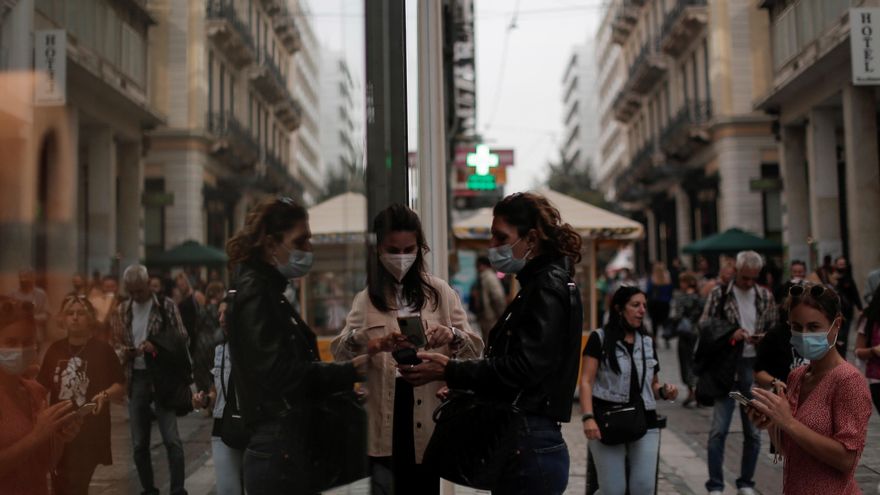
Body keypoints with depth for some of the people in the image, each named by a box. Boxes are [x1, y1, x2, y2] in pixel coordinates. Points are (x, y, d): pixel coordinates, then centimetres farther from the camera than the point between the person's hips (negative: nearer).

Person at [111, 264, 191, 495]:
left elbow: (181, 338, -5)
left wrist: (157, 346, -21)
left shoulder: (166, 305, -2)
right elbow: (116, 343, 15)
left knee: (171, 439, -9)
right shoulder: (123, 310, 9)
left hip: (162, 377, -4)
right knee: (139, 443, 10)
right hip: (136, 379, 4)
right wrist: (122, 352, -7)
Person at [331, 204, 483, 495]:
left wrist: (452, 336, -23)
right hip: (382, 423, 0)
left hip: (426, 420, 1)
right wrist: (372, 344, -31)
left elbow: (475, 350, 0)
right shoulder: (365, 297, 4)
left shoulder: (439, 292, 5)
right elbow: (339, 351, -10)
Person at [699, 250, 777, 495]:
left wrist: (764, 338, -7)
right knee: (718, 430, -5)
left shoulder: (765, 296, 7)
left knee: (753, 432, 9)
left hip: (755, 368, 3)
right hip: (726, 368, -3)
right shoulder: (719, 294, -2)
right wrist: (730, 336, -16)